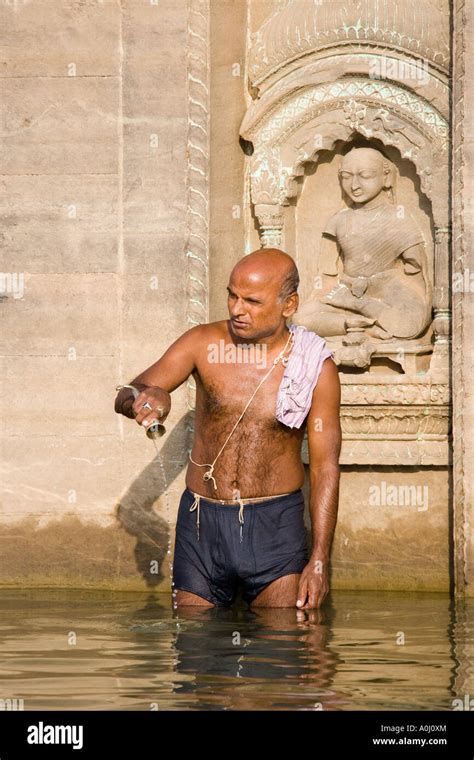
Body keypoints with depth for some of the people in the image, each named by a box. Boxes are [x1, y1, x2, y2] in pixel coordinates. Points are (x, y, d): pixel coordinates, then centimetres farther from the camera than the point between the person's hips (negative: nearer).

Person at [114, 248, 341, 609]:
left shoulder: (316, 368, -4)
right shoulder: (204, 343, -1)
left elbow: (325, 466, -2)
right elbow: (126, 397, -5)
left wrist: (320, 560, -8)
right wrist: (146, 398, -32)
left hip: (276, 528, -2)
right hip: (201, 524, 2)